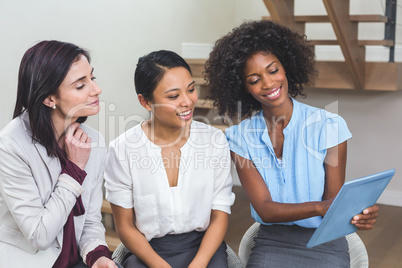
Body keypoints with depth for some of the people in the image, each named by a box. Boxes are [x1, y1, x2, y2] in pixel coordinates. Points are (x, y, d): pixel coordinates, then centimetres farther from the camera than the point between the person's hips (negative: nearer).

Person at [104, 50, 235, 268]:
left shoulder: (214, 140, -4)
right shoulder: (122, 150, -8)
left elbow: (220, 216, 0)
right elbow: (125, 227, -2)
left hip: (203, 246, 1)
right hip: (146, 249, -1)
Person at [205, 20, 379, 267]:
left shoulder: (329, 126, -7)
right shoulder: (240, 137, -2)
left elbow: (334, 202, -5)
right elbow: (264, 209, -10)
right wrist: (318, 207, -27)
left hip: (325, 245, 0)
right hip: (272, 244, 1)